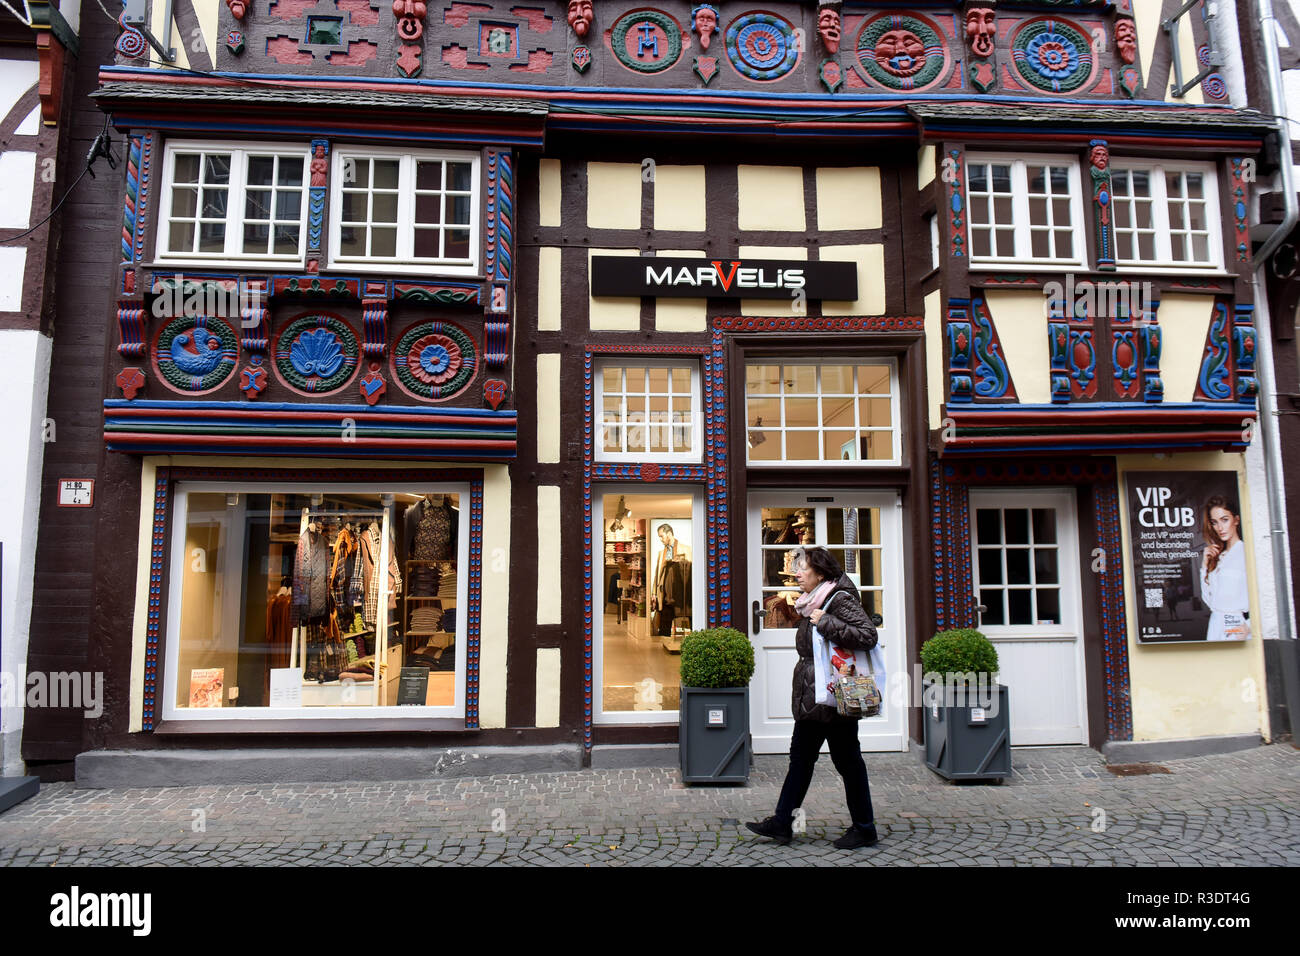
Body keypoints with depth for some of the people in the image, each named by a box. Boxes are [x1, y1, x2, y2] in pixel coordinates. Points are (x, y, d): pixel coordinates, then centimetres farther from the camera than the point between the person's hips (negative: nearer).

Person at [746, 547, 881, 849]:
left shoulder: (840, 599, -15)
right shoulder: (812, 602, 13)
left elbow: (868, 636, -27)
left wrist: (825, 623, -26)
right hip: (811, 699, 10)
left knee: (847, 761, 3)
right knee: (800, 758, 12)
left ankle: (864, 829, 18)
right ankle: (781, 823, 19)